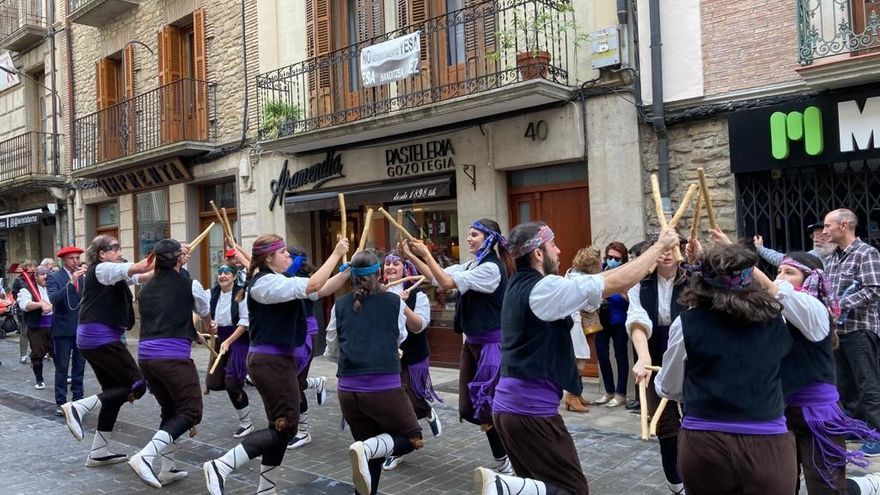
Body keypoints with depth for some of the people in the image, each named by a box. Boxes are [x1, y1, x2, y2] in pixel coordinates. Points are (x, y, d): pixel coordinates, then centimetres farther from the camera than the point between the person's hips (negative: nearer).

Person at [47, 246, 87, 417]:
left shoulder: (84, 277, 8)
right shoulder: (54, 278, -5)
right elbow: (53, 299, -23)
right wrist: (72, 282, -31)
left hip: (81, 329, 4)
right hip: (63, 329, -4)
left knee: (79, 366, 11)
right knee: (62, 368, 1)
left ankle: (78, 398, 20)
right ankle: (61, 402, 8)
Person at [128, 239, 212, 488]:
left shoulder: (145, 289, 17)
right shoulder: (189, 285, 2)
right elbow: (205, 313, 21)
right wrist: (208, 330, 46)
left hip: (145, 354, 7)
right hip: (173, 356, -7)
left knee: (170, 410, 20)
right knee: (190, 412, 0)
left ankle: (165, 468, 19)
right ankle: (146, 457, -16)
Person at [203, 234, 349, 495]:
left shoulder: (277, 281, 15)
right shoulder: (266, 283, -16)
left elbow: (322, 290, 10)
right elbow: (314, 285, -27)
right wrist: (336, 254, -19)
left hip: (277, 359, 10)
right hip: (271, 361, -10)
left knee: (280, 427, 14)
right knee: (285, 427, -7)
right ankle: (219, 466, -5)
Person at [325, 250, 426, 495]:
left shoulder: (340, 305, 6)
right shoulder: (394, 302, 2)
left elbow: (332, 351, 16)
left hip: (348, 390, 4)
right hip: (385, 388, -4)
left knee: (372, 454, 21)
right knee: (412, 438, 14)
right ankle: (367, 448, -13)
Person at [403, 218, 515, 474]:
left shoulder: (491, 268, -16)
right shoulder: (472, 265, 12)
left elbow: (447, 283, -20)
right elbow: (436, 277, 10)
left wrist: (426, 254, -15)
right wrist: (411, 257, 0)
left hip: (491, 343, -9)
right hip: (472, 341, 9)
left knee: (488, 407, -2)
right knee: (469, 409, 11)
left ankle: (505, 461, 16)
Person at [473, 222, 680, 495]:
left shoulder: (519, 285, 11)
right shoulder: (544, 288, -16)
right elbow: (618, 282, -14)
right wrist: (659, 246, -1)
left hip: (509, 406, 9)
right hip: (531, 410, -9)